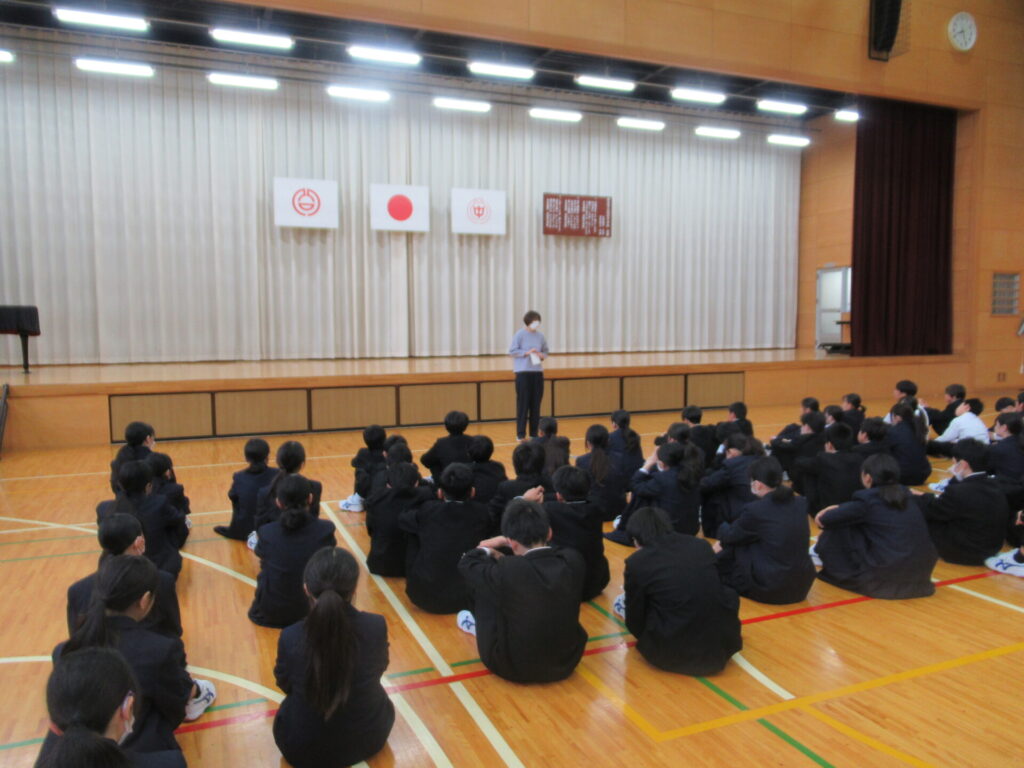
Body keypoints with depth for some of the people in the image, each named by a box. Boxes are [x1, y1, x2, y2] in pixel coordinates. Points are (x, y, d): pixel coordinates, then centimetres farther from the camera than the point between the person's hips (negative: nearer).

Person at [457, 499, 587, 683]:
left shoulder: (507, 571, -27)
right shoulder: (572, 561, -16)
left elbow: (466, 564, -7)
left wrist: (486, 549, 12)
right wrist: (504, 558, 10)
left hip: (513, 667, -4)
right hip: (566, 663, 4)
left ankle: (480, 627, 36)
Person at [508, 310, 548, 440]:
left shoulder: (540, 336, 8)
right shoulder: (519, 334, -4)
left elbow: (545, 351, 19)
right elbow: (512, 351, -5)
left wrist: (542, 356, -3)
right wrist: (526, 352, -16)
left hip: (538, 372, 4)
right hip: (523, 372, -4)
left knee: (536, 404, 5)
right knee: (523, 403, -4)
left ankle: (534, 433, 14)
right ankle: (520, 434, 3)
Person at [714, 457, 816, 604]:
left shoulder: (755, 509, -17)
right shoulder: (801, 503, 3)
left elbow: (730, 536, 1)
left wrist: (723, 528, 28)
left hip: (770, 589, -7)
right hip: (802, 585, 7)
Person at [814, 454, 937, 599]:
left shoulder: (868, 499, -9)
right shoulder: (904, 494, 11)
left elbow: (825, 520, 1)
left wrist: (824, 517, 23)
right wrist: (838, 508, 27)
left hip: (885, 576, -7)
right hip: (921, 573, 7)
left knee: (838, 528, 8)